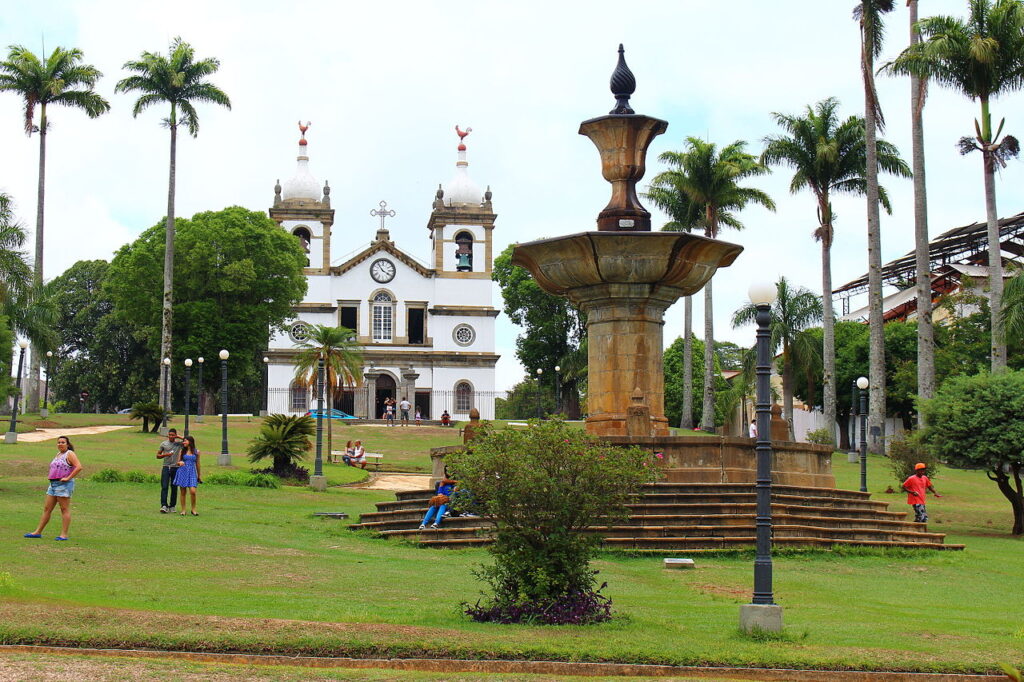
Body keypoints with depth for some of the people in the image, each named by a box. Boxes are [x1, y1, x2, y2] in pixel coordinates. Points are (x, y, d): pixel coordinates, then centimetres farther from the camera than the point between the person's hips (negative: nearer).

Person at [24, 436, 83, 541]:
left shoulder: (70, 454, -6)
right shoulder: (58, 454, 19)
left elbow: (79, 467, -18)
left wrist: (68, 478, -18)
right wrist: (51, 476, 19)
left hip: (64, 485, -9)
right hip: (53, 484, 9)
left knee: (65, 509, -6)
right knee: (47, 508, 8)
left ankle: (64, 534, -6)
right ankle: (38, 532, 11)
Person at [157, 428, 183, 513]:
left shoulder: (179, 443, 5)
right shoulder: (163, 444, 7)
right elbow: (157, 455, 11)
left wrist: (179, 437, -6)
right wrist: (165, 455, -8)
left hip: (175, 468, 0)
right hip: (166, 467, 0)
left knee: (174, 488, 5)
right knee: (164, 487, -10)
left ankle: (172, 506, 14)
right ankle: (164, 505, -15)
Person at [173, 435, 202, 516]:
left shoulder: (196, 452, 6)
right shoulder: (182, 451, 8)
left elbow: (197, 464, 14)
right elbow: (178, 462, 12)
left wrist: (199, 475, 17)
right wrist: (180, 462, -13)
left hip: (192, 473, -1)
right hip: (183, 472, 1)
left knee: (193, 491, -14)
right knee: (183, 492, 2)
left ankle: (193, 509, 1)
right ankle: (183, 510, 11)